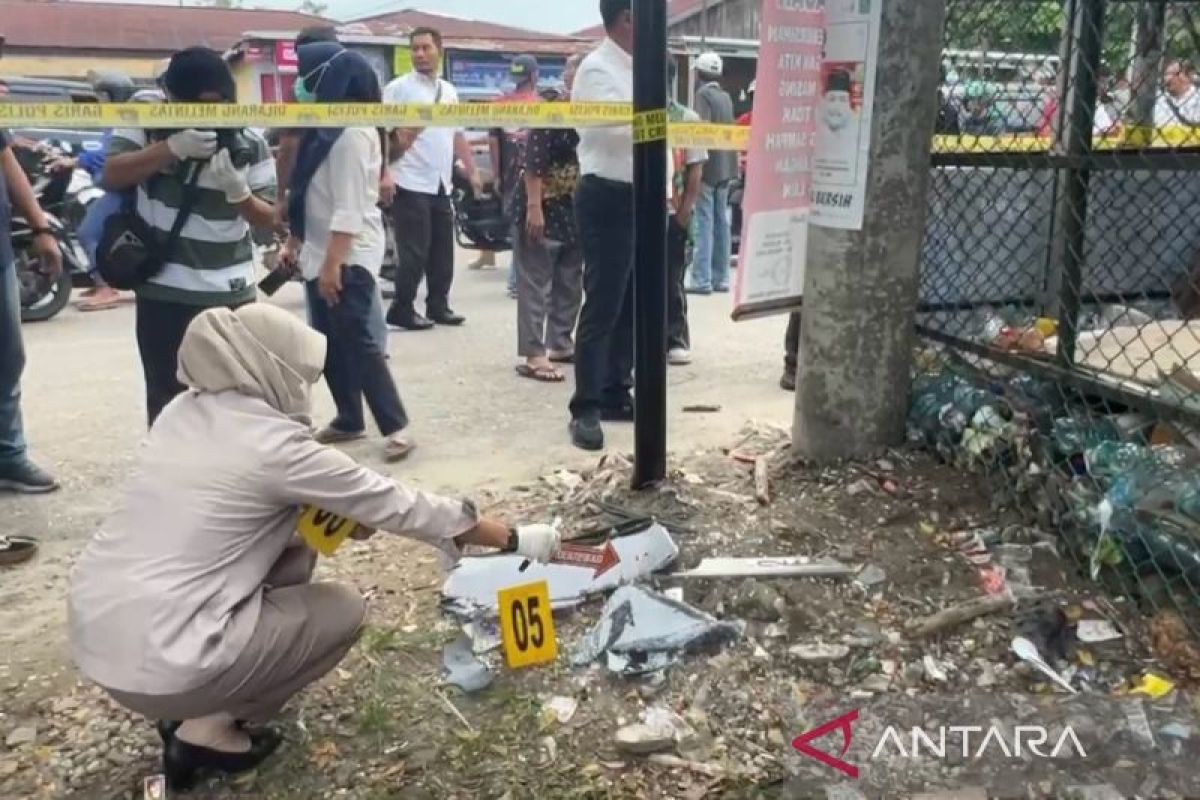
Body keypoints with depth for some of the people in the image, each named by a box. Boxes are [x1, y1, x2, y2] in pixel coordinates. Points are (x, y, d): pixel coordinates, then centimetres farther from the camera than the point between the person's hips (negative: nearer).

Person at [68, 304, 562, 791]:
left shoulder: (185, 413, 6)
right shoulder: (273, 443, -15)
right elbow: (396, 505, -9)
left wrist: (335, 513, 11)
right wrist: (515, 540, 1)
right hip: (154, 664, -8)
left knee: (293, 547, 17)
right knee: (345, 610, 8)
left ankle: (195, 705, 19)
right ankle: (208, 731, 8)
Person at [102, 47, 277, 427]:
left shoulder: (250, 143, -3)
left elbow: (268, 217, -1)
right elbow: (113, 176, -12)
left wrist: (238, 191, -23)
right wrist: (173, 146, -24)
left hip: (230, 293, 0)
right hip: (161, 289, 0)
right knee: (166, 395, 7)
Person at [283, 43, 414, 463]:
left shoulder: (352, 133, -16)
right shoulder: (325, 130, 14)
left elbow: (350, 207, -22)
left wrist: (334, 263, -24)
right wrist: (294, 242, 18)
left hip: (349, 257, -9)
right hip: (320, 252, 9)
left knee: (356, 340, -10)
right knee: (329, 342, 11)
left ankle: (395, 426, -4)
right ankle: (349, 420, 20)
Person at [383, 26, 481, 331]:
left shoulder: (449, 91, 15)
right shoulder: (398, 88, -5)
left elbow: (457, 135, 19)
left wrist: (472, 172, 14)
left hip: (441, 184, 6)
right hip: (411, 184, -6)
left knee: (443, 251, 10)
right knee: (414, 252, -5)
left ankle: (438, 306, 21)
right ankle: (401, 310, 5)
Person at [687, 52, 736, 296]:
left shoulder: (703, 94, -8)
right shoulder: (726, 96, 15)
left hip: (708, 165, -8)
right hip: (726, 165, 8)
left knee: (704, 223, -8)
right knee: (721, 222, 9)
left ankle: (702, 279, -9)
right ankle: (721, 278, 12)